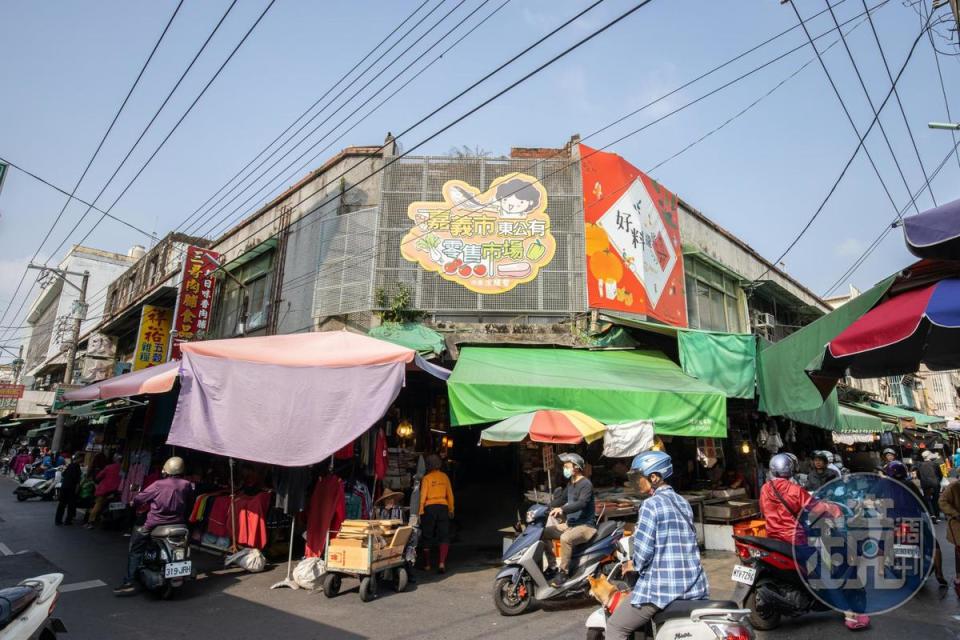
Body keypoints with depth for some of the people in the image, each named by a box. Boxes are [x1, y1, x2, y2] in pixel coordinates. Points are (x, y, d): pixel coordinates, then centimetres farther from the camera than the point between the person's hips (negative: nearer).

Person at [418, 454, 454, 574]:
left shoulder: (426, 478, -5)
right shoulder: (445, 476, 5)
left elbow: (423, 495, -8)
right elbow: (450, 494, 10)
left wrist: (420, 511, -2)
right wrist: (451, 510, 19)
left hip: (430, 507, -2)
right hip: (443, 507, 2)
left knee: (427, 537, 12)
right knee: (444, 536, 5)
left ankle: (426, 565, 19)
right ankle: (442, 562, -10)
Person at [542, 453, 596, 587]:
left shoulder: (586, 484, -16)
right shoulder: (570, 483, 13)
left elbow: (581, 503, -32)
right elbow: (562, 498, 25)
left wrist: (562, 509, -44)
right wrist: (547, 508, 11)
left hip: (585, 525, -9)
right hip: (570, 523, 9)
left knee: (565, 538, -35)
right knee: (545, 533, -1)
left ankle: (563, 572, -20)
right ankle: (553, 566, 7)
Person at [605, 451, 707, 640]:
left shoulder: (651, 505, -13)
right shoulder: (684, 503, 10)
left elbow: (643, 550, -18)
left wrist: (635, 565, 2)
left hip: (662, 587, -8)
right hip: (693, 586, 8)